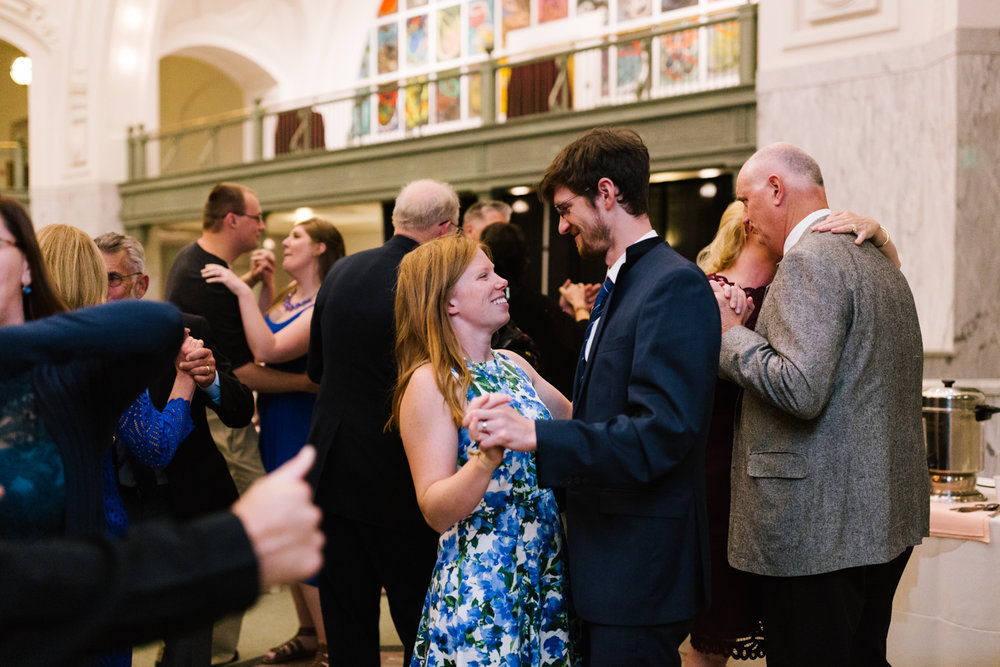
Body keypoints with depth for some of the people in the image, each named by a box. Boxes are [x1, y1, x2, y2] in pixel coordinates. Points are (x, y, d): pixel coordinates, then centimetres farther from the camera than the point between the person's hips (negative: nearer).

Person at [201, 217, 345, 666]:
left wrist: (243, 291, -25)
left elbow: (268, 349, -26)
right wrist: (257, 286, 10)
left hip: (303, 423, -9)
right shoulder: (286, 297, 11)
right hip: (274, 424, 9)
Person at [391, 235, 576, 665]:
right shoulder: (430, 383, -14)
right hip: (481, 592, -7)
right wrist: (486, 459, -36)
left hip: (545, 576, 7)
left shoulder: (513, 365, 7)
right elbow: (435, 511, -19)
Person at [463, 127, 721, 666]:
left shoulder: (675, 285, -17)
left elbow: (661, 434, -25)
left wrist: (533, 435, -28)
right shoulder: (618, 285, 15)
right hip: (603, 559, 9)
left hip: (640, 565, -9)